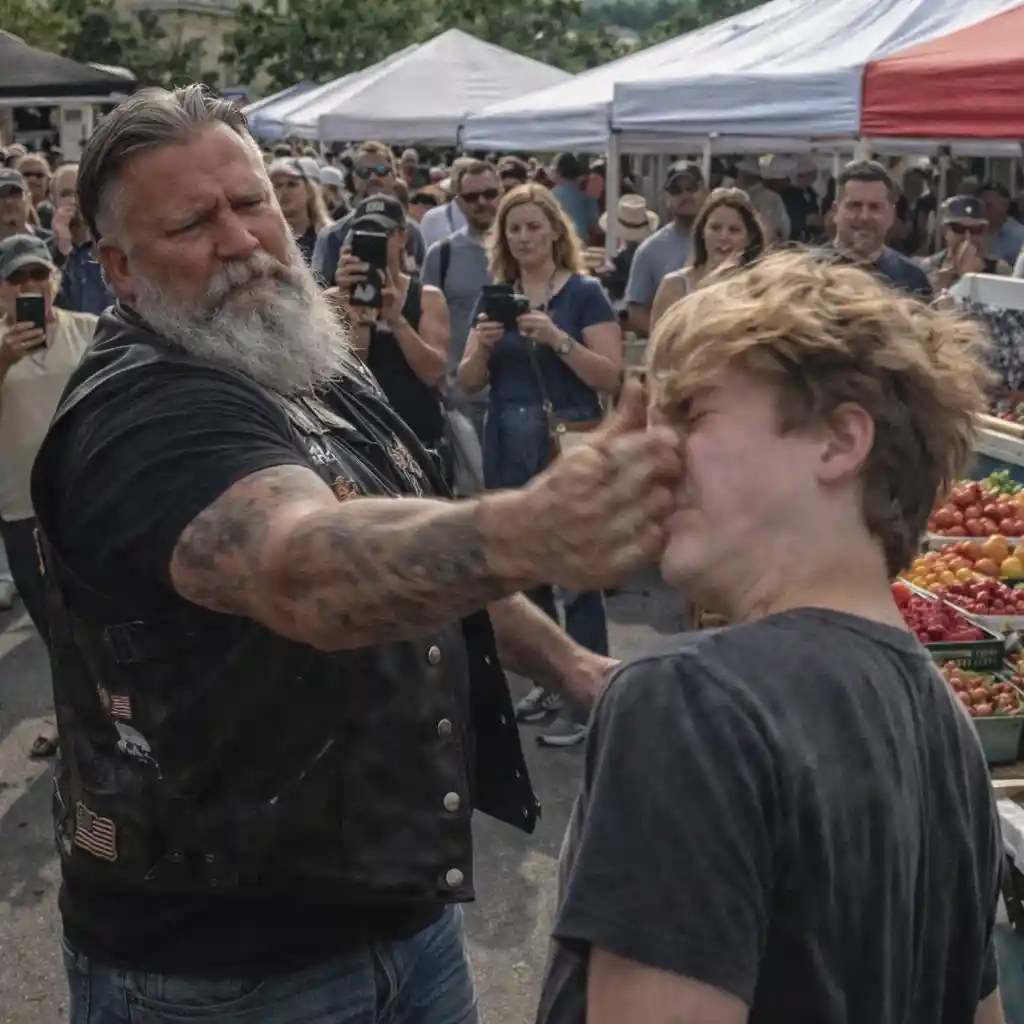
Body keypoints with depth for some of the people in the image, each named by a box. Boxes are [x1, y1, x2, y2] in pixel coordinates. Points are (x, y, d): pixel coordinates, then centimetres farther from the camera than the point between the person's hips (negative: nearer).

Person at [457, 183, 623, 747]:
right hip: (508, 447, 5)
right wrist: (483, 345, -11)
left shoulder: (585, 292, -3)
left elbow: (612, 378, -10)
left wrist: (558, 339, -21)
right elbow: (468, 382, 9)